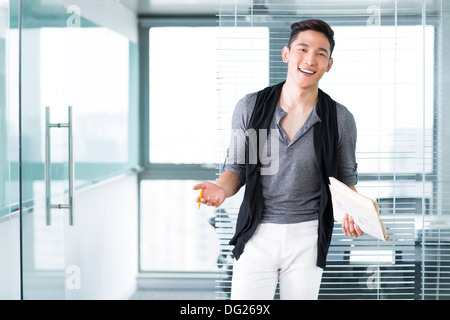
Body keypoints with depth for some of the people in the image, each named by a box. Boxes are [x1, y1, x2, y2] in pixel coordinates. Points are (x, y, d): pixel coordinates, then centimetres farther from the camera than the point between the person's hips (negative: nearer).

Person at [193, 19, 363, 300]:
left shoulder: (340, 119, -2)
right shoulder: (250, 107, -1)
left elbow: (346, 179, 8)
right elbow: (237, 167, 7)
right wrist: (221, 188, -15)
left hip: (308, 237, 0)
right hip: (257, 234, 0)